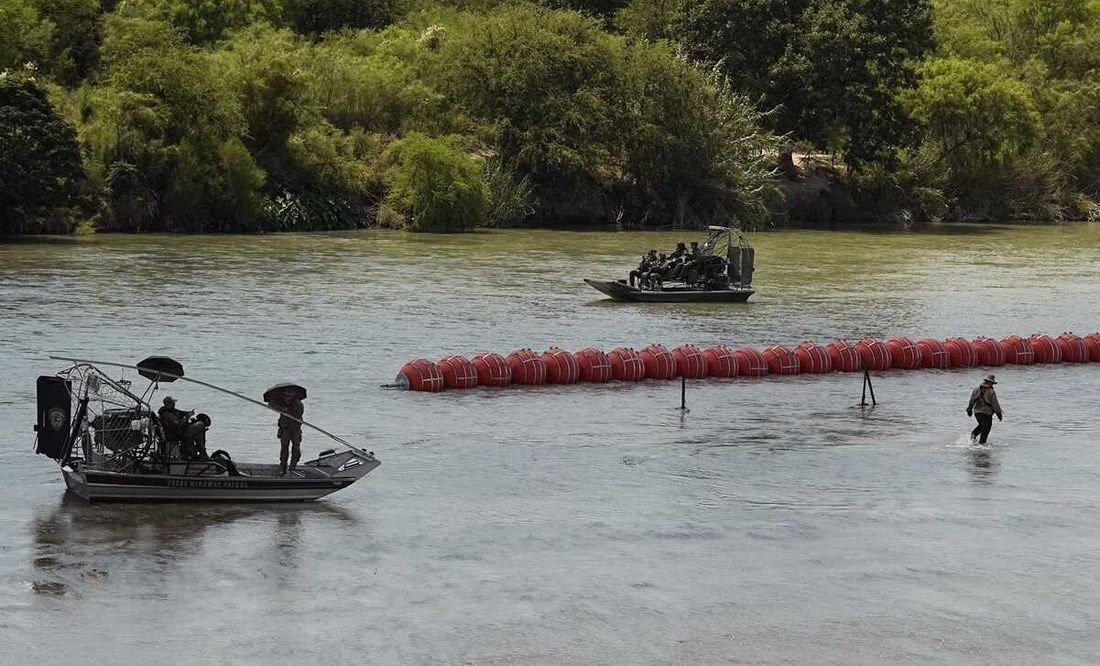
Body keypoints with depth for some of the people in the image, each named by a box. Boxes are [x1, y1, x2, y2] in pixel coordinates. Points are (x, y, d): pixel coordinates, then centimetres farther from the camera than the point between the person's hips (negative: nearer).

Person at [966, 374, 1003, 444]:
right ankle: (981, 443, 7)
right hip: (986, 414, -6)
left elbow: (972, 400, 5)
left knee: (981, 425, 26)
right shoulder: (991, 392, -16)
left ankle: (973, 434, 5)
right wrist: (999, 414, -3)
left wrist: (969, 409, 17)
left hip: (977, 412, 6)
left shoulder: (977, 389, 0)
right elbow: (995, 405, -13)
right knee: (985, 430, 6)